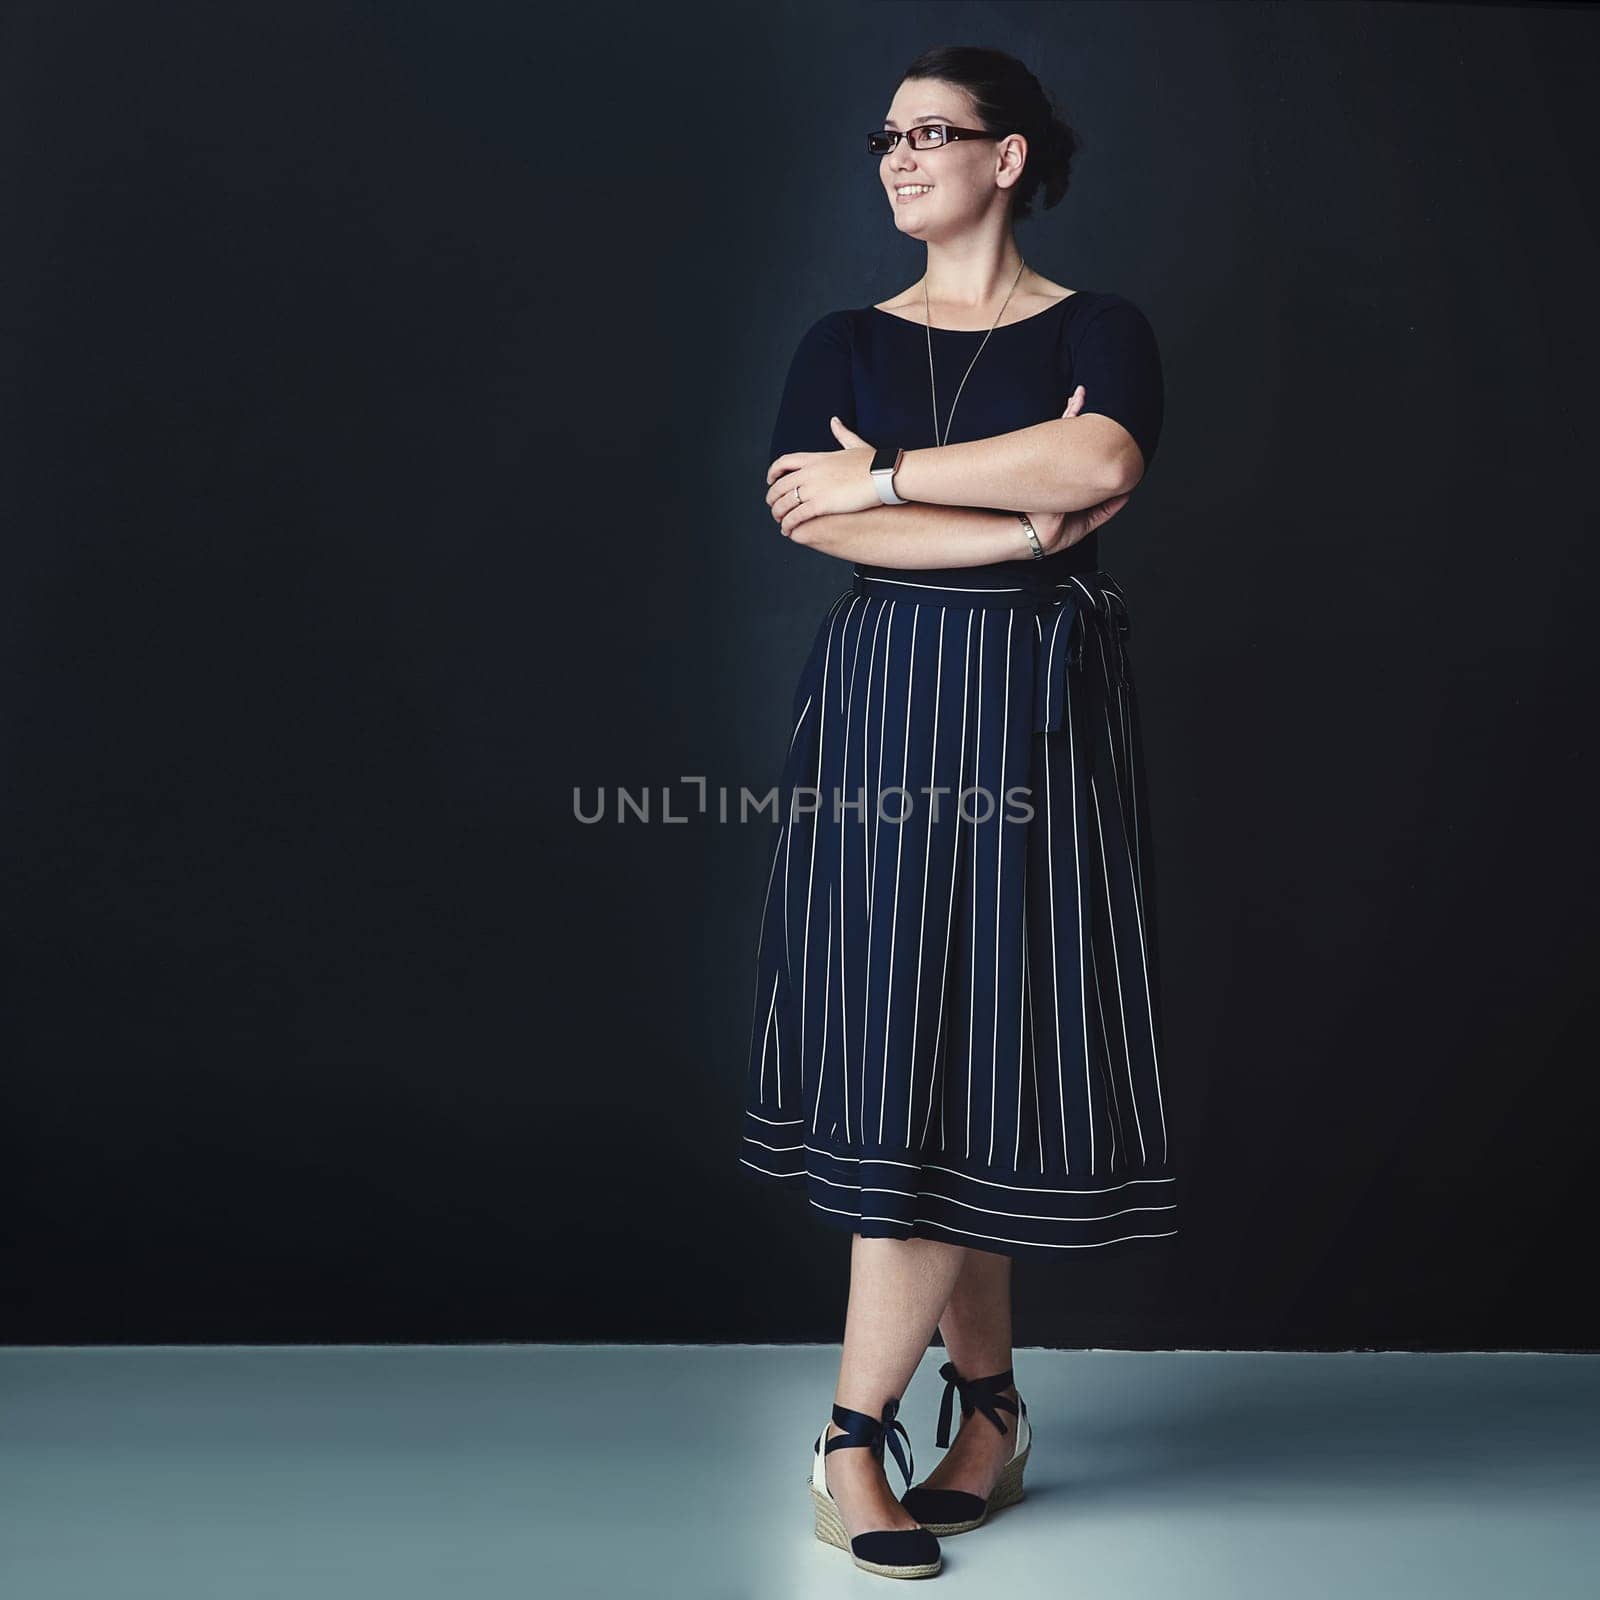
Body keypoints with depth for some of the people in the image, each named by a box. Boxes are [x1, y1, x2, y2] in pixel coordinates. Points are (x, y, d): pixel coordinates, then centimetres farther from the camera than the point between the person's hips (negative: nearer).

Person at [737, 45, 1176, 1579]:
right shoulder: (844, 342, 13)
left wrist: (881, 476, -11)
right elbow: (810, 518, -6)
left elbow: (1099, 462, -16)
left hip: (1037, 723, -2)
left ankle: (856, 1435, 6)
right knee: (909, 1059, -1)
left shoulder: (1100, 330, 7)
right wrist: (1031, 521, -10)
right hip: (883, 709, 2)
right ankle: (990, 1403, 13)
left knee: (976, 1061, -4)